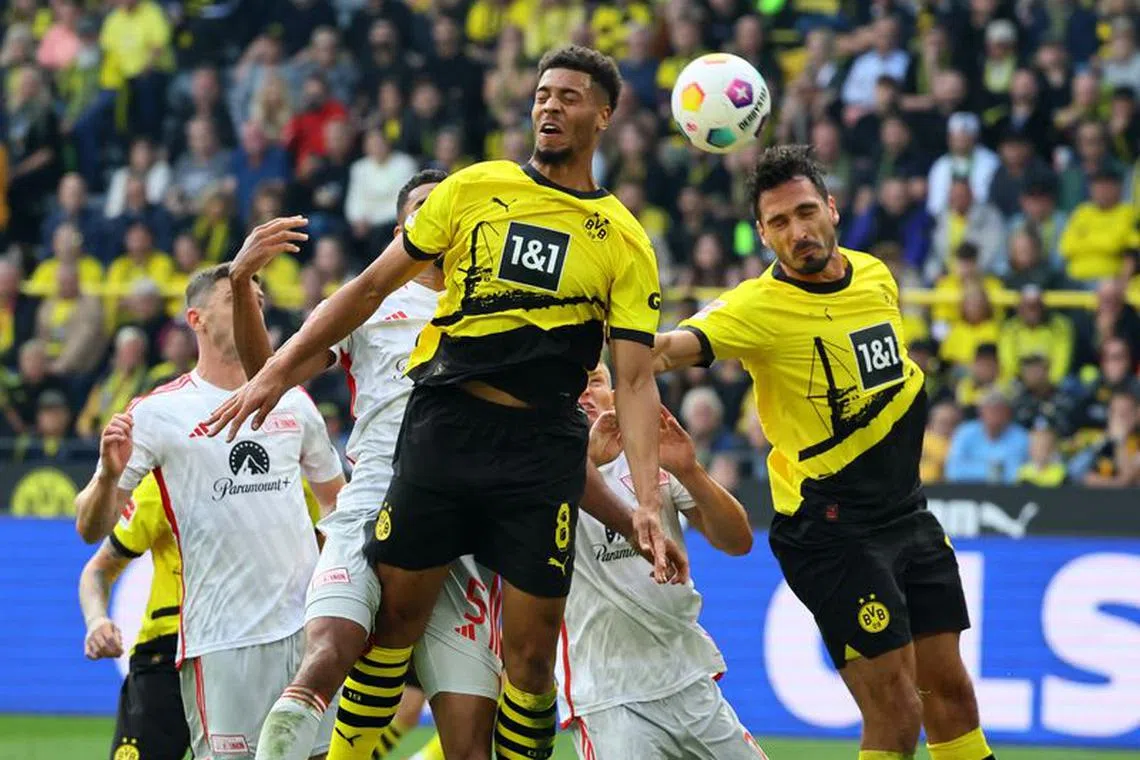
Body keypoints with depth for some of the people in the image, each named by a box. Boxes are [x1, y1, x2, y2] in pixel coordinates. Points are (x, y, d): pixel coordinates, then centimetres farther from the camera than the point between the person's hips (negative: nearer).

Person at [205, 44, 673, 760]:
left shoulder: (624, 241, 5)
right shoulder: (474, 188, 8)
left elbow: (636, 380, -1)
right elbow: (374, 285, 11)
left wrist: (648, 500, -14)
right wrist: (280, 370, 4)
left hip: (543, 449, -1)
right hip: (443, 425, 1)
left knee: (531, 648, -2)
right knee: (394, 616, 1)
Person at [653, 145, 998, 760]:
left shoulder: (876, 276, 4)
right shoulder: (760, 306, -16)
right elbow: (678, 346, -35)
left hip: (908, 513, 6)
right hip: (830, 531, -6)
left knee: (949, 690, 10)